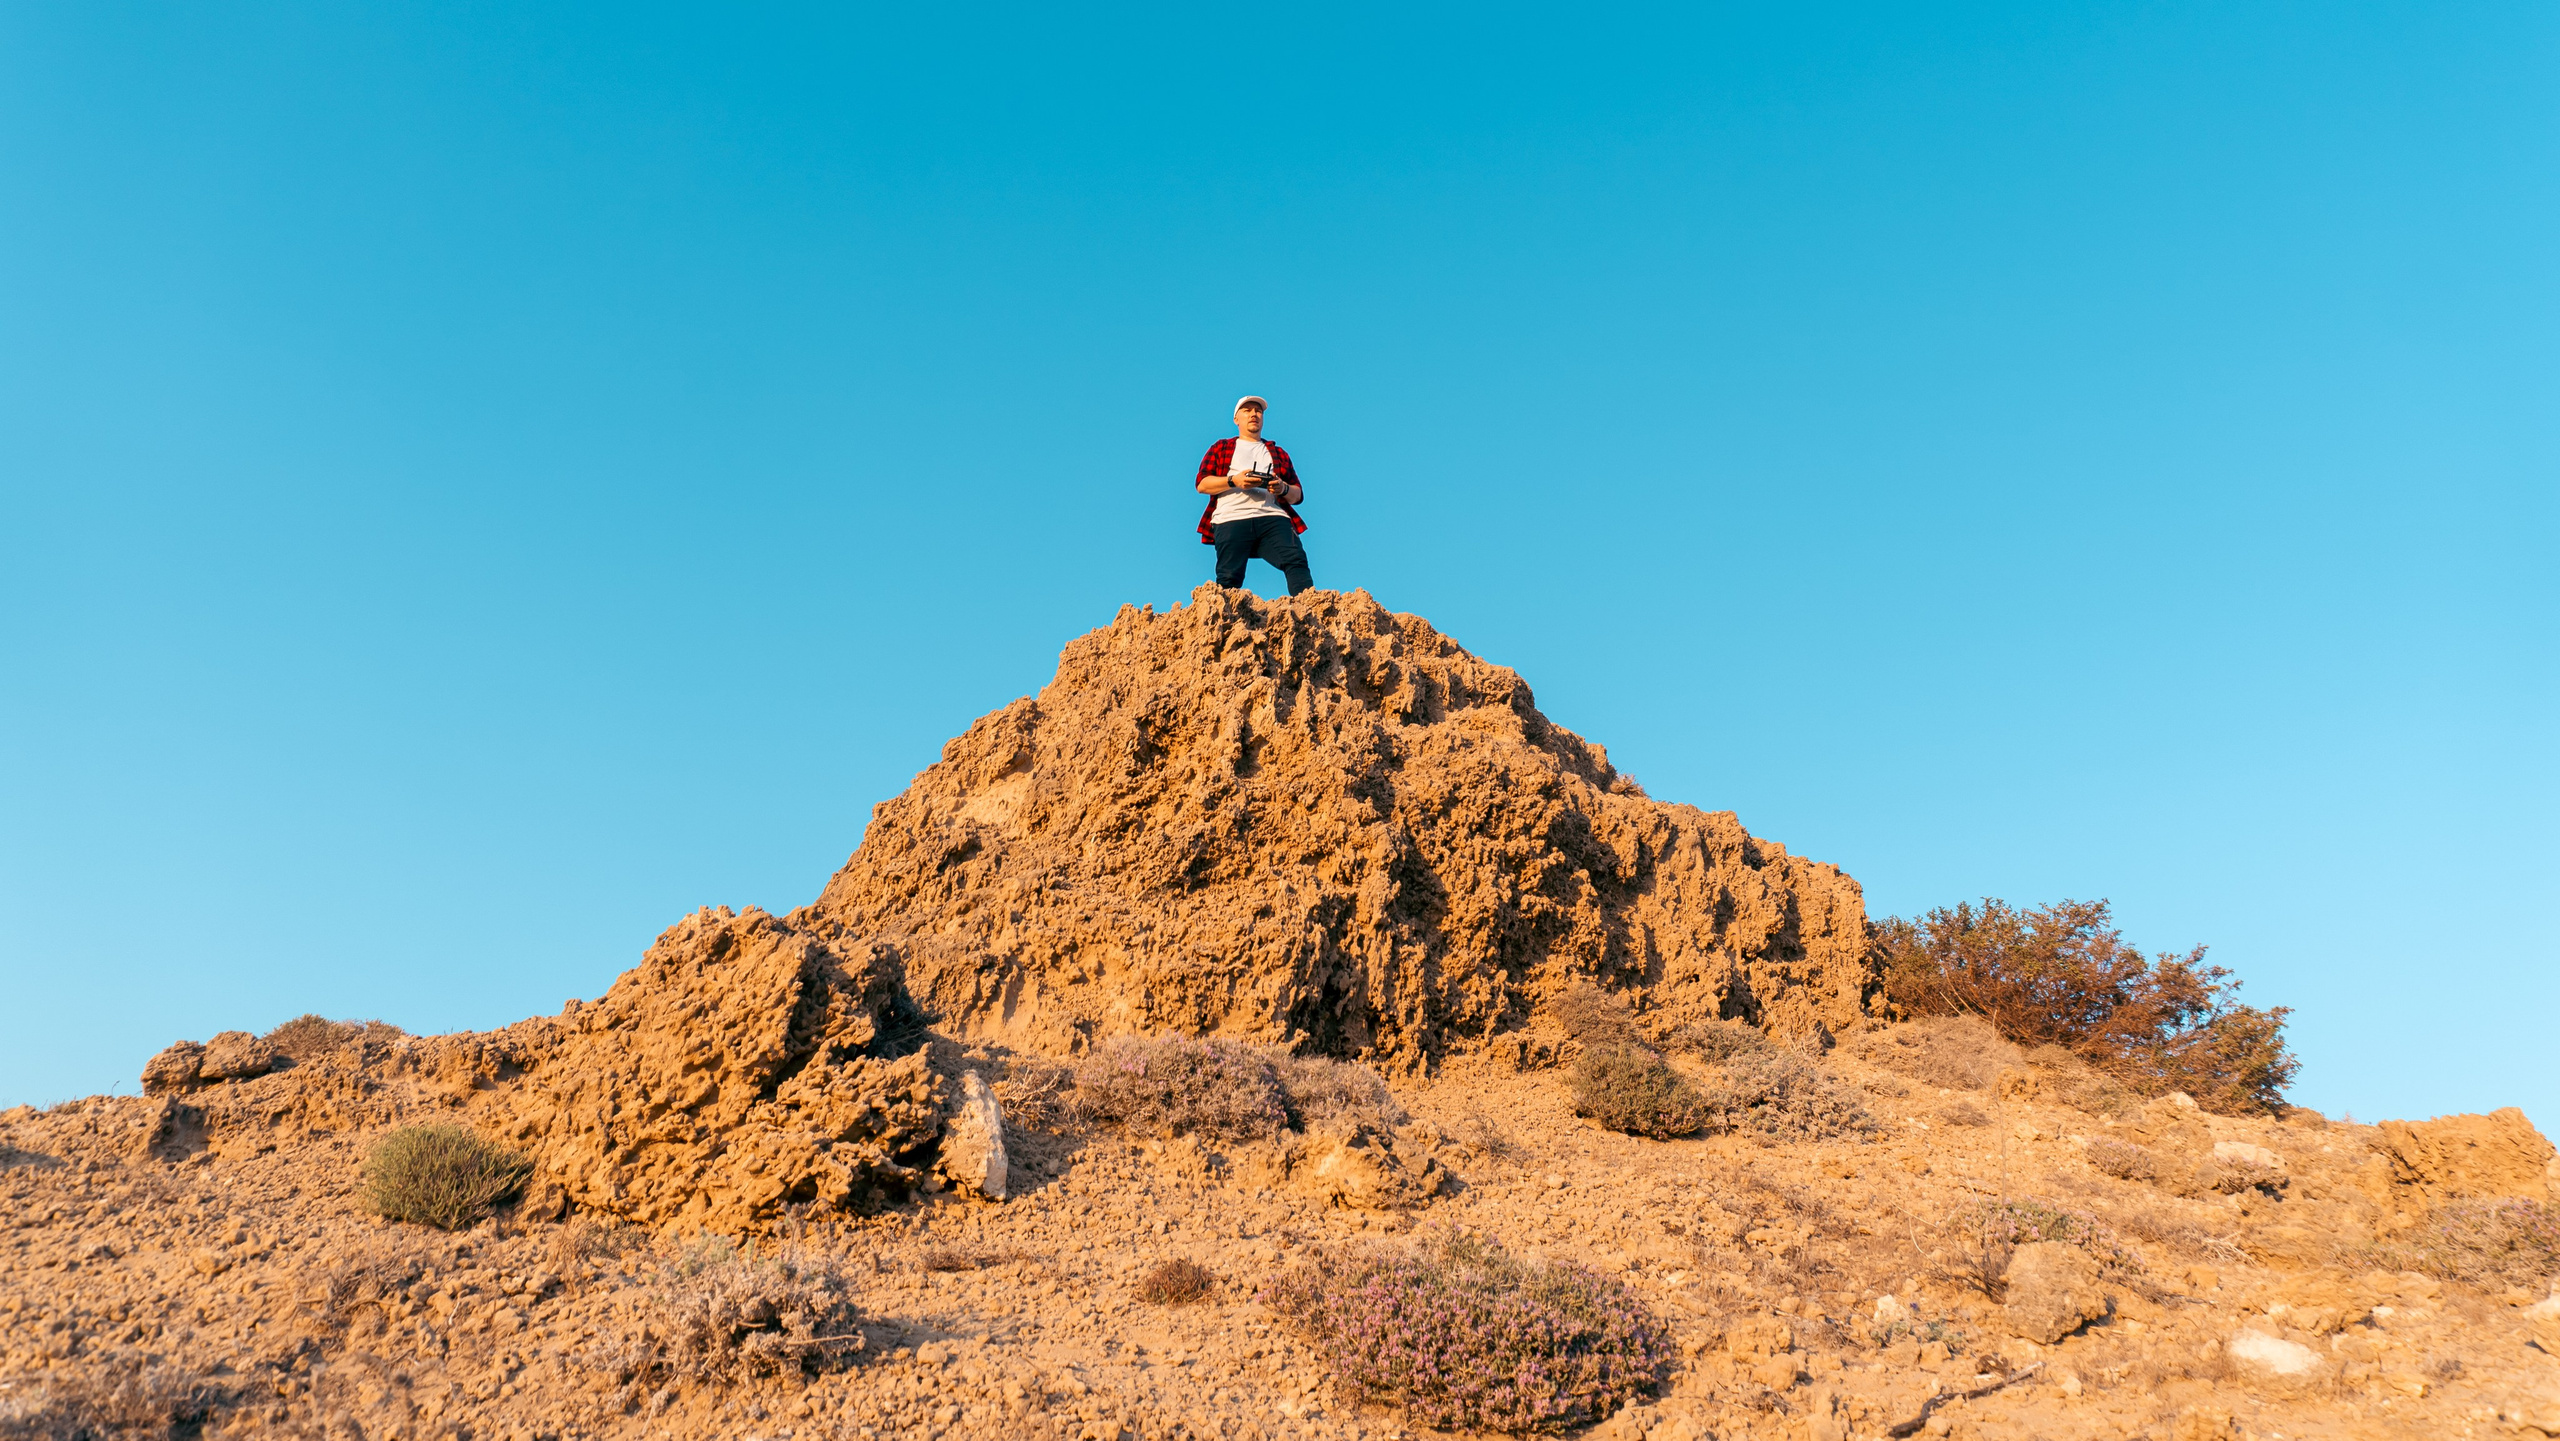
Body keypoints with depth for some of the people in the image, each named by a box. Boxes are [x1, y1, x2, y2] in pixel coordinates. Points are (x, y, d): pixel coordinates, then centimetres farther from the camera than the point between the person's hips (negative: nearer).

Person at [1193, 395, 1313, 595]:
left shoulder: (1279, 453, 29)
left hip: (1273, 518, 1)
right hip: (1232, 519, -1)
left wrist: (1284, 489, -2)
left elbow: (1298, 494, 23)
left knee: (1296, 560, -25)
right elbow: (1201, 483, 11)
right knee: (1229, 577, -19)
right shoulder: (1221, 448, 24)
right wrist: (1234, 481, -6)